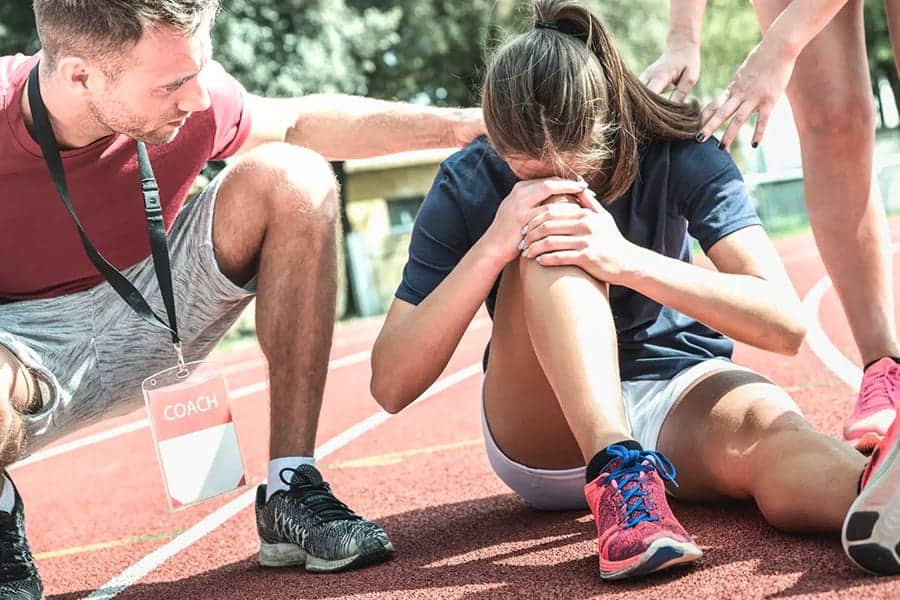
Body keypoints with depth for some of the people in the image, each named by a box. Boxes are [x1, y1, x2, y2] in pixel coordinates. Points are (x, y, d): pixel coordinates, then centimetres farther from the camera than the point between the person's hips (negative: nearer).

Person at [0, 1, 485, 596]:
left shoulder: (190, 93, -18)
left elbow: (298, 123, 3)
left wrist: (457, 123, -1)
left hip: (146, 318, 4)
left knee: (294, 178, -18)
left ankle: (291, 492, -13)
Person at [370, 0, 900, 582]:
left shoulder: (678, 156, -12)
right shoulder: (468, 186, -13)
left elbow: (786, 323, -22)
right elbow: (391, 386, -18)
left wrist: (628, 261, -34)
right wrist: (493, 246, -30)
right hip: (543, 438, 0)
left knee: (768, 427, -36)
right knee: (551, 238, -28)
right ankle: (618, 476, -45)